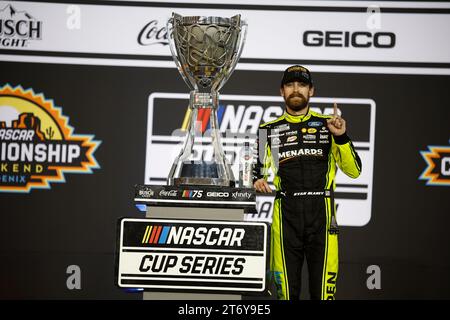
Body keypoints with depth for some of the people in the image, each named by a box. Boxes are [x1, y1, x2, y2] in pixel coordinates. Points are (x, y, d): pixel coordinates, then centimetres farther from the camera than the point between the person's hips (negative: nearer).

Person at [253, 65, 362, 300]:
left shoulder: (328, 125, 10)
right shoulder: (269, 130, 12)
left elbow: (353, 170, 4)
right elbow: (260, 170, 16)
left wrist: (341, 137, -10)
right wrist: (259, 181, -7)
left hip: (321, 213, -1)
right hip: (286, 215, 1)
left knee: (323, 289, -1)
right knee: (287, 290, 4)